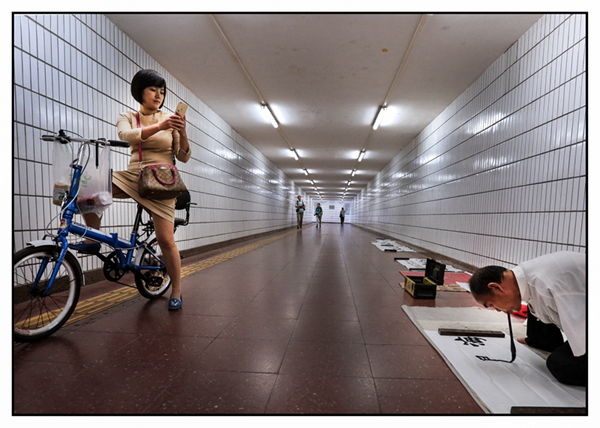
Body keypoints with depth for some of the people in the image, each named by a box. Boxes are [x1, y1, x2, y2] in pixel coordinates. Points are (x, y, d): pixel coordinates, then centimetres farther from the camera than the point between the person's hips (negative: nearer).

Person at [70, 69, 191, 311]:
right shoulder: (128, 117, 9)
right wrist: (158, 127, -30)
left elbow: (183, 157, -1)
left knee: (166, 240, -10)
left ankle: (176, 292, 8)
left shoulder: (170, 119, 4)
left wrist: (182, 133, -18)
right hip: (133, 178, 3)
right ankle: (92, 240, 1)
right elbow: (126, 134, -16)